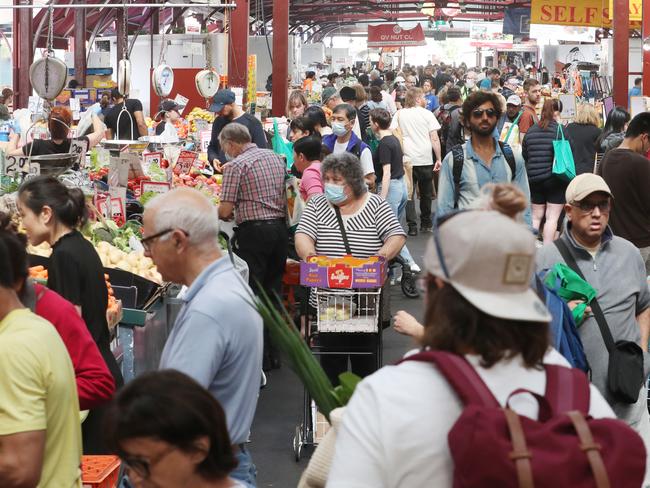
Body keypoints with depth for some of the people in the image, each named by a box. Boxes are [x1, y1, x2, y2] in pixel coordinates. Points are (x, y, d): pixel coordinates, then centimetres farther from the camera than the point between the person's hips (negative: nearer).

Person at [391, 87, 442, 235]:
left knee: (408, 194, 3)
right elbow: (435, 139, -4)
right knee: (426, 194, 15)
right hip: (426, 159, 0)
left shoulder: (399, 114, 3)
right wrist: (438, 159, 0)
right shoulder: (427, 114, -1)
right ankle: (426, 224, 25)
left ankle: (412, 227, -6)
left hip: (407, 159, 0)